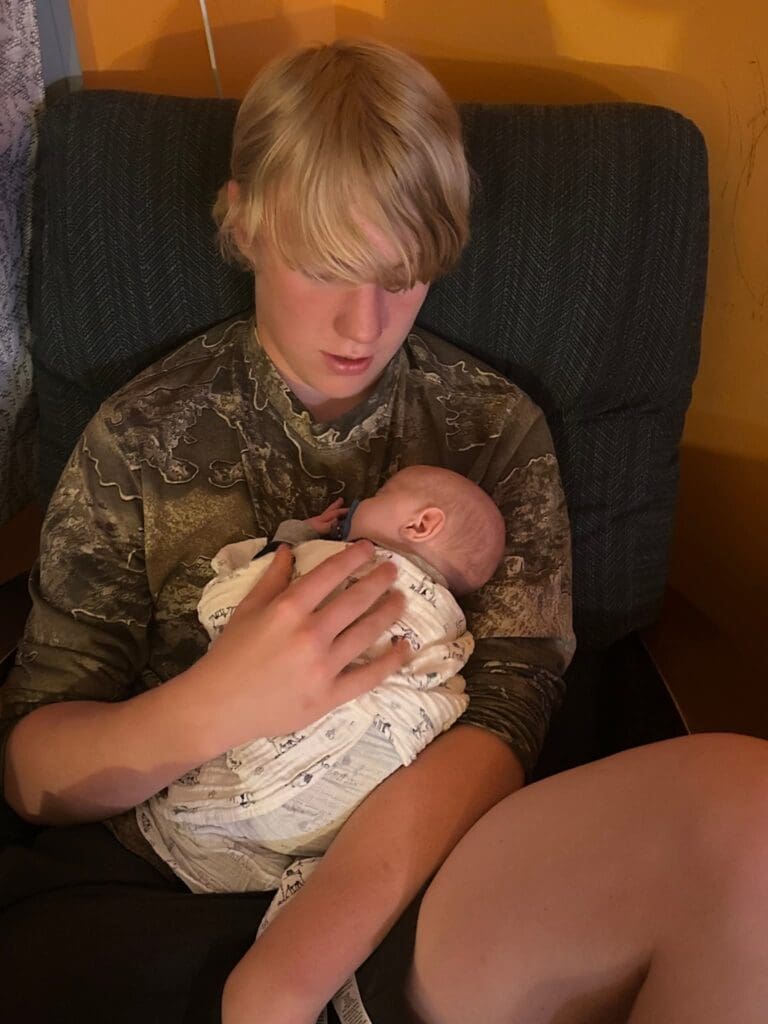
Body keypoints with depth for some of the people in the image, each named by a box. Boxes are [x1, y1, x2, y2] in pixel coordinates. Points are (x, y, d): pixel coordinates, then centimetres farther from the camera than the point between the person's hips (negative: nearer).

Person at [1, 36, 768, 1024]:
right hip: (161, 893, 0)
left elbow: (500, 716, -6)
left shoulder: (498, 431, 6)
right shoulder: (140, 436, 5)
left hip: (410, 896, 2)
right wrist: (218, 705, -19)